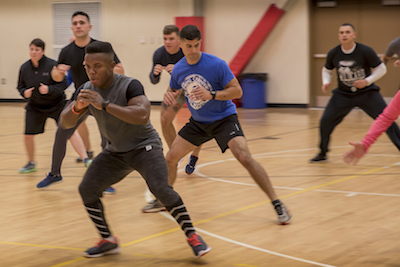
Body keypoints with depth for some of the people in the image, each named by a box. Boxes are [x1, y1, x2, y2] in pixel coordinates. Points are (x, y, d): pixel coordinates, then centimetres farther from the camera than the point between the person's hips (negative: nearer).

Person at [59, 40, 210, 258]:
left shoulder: (129, 86, -25)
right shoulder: (87, 90, -7)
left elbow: (142, 116, -42)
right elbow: (65, 123, -6)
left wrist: (105, 105, -44)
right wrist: (77, 107, -29)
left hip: (144, 146, -6)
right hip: (115, 151, 6)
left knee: (161, 189, -26)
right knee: (87, 190, -3)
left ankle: (192, 236, -8)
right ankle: (108, 241, 13)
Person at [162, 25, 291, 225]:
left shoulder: (216, 65, -21)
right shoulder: (178, 69, -6)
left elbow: (237, 90, -19)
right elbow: (172, 90, 12)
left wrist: (211, 95, -33)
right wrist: (169, 96, -13)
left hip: (224, 118, -5)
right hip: (198, 122, 5)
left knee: (244, 157, -23)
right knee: (170, 158, 1)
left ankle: (277, 204, -18)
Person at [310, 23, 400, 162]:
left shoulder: (365, 51, -16)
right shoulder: (333, 54, -7)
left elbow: (381, 69, -7)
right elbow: (327, 70, 13)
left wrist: (367, 81, -20)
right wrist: (326, 82, -7)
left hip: (367, 93, -2)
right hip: (343, 95, 2)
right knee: (325, 121, -4)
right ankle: (322, 153, 16)